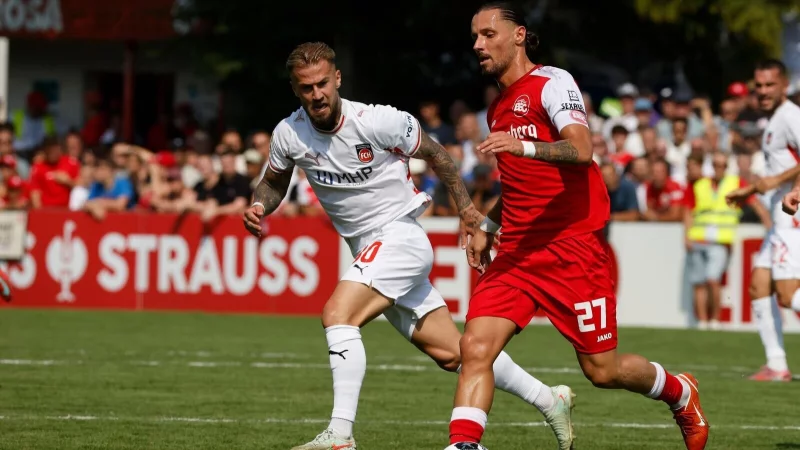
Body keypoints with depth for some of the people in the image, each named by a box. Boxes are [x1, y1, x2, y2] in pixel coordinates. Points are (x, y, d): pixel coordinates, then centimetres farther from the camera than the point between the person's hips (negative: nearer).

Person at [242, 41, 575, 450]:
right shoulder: (289, 134, -5)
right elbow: (275, 181, 14)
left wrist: (466, 208, 1)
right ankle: (548, 400, 24)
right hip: (367, 249, 6)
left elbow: (434, 153, -3)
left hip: (400, 236, -6)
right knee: (452, 355, 9)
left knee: (338, 315, -26)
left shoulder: (378, 121, -18)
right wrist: (259, 206, -8)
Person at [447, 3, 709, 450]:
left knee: (601, 369, 1)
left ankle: (681, 393, 28)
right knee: (475, 347, -14)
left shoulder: (552, 83, -8)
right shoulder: (500, 106, 18)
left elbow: (582, 150, -25)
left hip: (573, 246, -7)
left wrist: (524, 146, -40)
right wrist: (488, 227, 23)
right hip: (517, 252, 7)